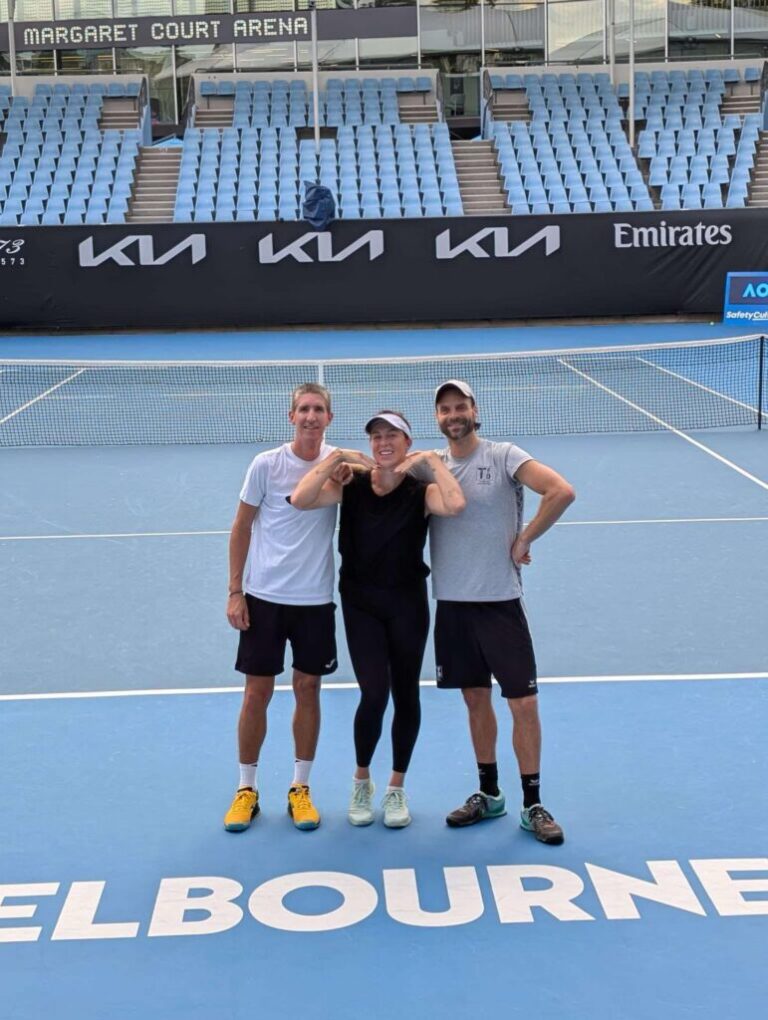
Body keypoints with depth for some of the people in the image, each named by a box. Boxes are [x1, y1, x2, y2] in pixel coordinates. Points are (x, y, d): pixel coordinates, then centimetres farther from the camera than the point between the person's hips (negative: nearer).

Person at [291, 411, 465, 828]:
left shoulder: (421, 491, -6)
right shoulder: (352, 486, -3)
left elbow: (454, 505, -29)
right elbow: (300, 499, -19)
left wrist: (434, 461, -19)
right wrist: (335, 457, -15)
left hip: (408, 604, 1)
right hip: (361, 604, 0)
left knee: (405, 695, 9)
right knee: (374, 695, -9)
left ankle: (397, 788, 27)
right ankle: (361, 781, 17)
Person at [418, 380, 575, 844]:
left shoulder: (504, 456, -6)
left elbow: (562, 492, -16)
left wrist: (524, 540, -12)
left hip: (500, 601, -4)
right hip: (452, 603, 4)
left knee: (524, 704, -2)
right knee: (476, 700, 13)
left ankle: (533, 805, 9)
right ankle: (489, 795, 27)